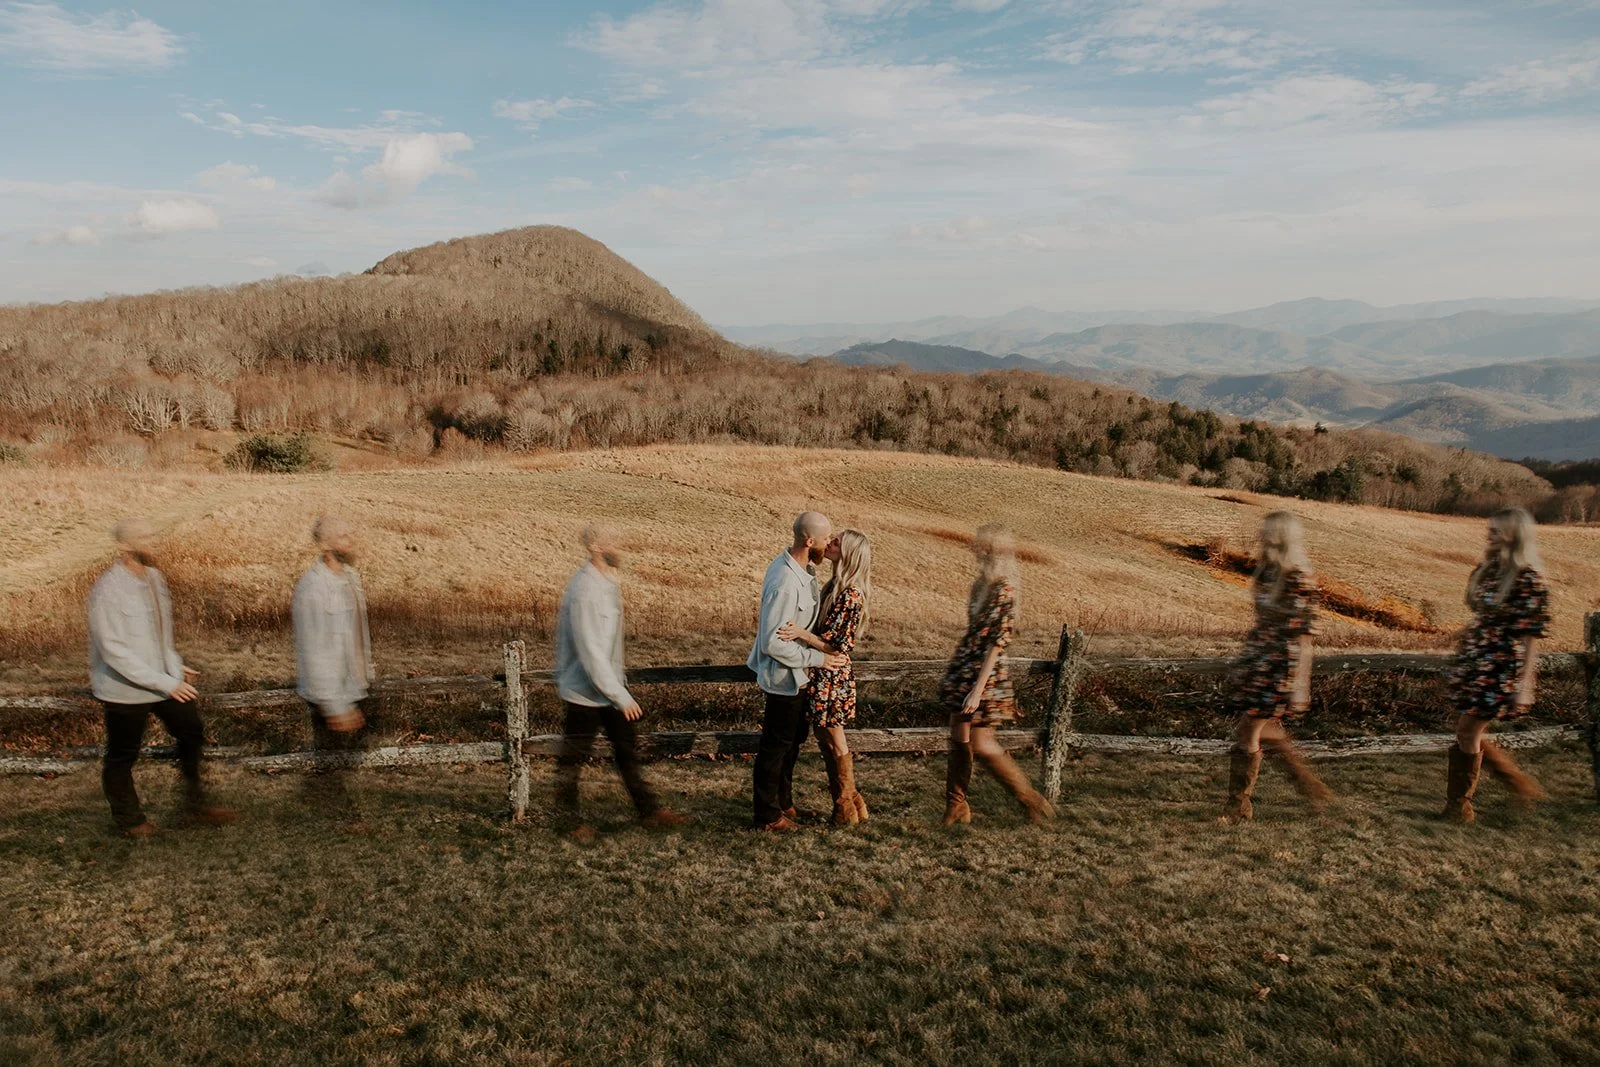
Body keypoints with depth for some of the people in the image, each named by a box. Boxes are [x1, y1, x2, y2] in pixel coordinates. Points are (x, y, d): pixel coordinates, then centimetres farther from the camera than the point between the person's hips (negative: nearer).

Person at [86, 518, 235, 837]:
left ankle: (195, 805, 30)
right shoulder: (108, 591, -22)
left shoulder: (154, 577, 2)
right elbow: (114, 652, -24)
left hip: (165, 680, 7)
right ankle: (128, 818, 32)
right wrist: (165, 683, -25)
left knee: (192, 733, 13)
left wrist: (176, 667, 7)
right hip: (125, 689, -7)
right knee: (123, 756, 11)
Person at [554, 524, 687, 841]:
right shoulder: (584, 591, -25)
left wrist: (619, 689, 18)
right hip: (585, 691, -9)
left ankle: (649, 810, 24)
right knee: (574, 756, 8)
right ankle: (570, 820, 23)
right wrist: (621, 697, -23)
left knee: (627, 749, 15)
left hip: (609, 686, 9)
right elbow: (590, 652, -26)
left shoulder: (607, 582, 4)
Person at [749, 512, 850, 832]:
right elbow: (774, 643, -29)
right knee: (776, 745, 7)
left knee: (794, 738, 23)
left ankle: (783, 801, 40)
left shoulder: (801, 568, -1)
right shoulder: (785, 583, -31)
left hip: (796, 673, 10)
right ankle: (768, 815, 23)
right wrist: (817, 658, -21)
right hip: (784, 676, -10)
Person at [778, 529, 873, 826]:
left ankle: (847, 808, 23)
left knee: (834, 741, 6)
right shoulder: (837, 585, 6)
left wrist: (802, 634, -31)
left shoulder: (850, 595, -22)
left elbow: (838, 647, -23)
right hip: (822, 676, 9)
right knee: (824, 738, 18)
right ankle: (847, 800, 31)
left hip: (832, 678, -9)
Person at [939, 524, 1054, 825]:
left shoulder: (1004, 591, -19)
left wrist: (978, 689, -23)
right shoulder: (983, 583, 8)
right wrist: (955, 673, 20)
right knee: (959, 738, 11)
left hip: (986, 673, -9)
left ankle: (1033, 802, 12)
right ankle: (956, 807, 23)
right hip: (965, 668, 9)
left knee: (981, 744, -2)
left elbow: (998, 642, -21)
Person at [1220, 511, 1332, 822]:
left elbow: (1303, 633, -18)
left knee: (1248, 732, -2)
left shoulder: (1299, 579, -17)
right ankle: (1311, 787, 31)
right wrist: (1246, 661, 19)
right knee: (1265, 730, 16)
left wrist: (1298, 684, -18)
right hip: (1257, 661, 9)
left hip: (1279, 667, -9)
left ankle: (1239, 807, 11)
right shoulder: (1267, 572, 8)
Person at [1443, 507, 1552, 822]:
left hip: (1500, 668, -8)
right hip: (1473, 660, 8)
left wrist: (1524, 684, -17)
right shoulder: (1488, 569, 7)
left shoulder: (1529, 580, -16)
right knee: (1469, 733, 12)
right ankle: (1524, 788, 30)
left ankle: (1459, 805, 13)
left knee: (1467, 731, -2)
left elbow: (1529, 636, -16)